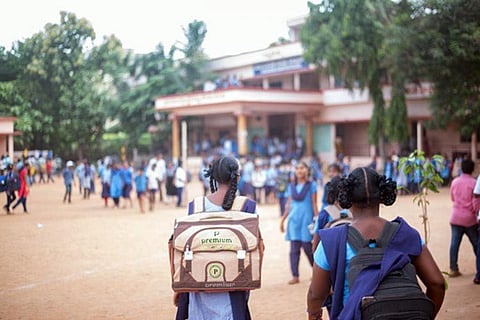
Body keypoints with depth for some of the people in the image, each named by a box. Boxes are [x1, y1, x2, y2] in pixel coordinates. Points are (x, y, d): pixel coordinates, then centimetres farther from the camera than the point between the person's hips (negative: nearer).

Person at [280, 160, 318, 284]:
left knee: (307, 247, -3)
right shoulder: (292, 186, 12)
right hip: (294, 219, 4)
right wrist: (283, 219, 14)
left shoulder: (311, 185, 0)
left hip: (306, 218, -4)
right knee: (294, 249, 1)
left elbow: (314, 203, -1)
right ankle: (295, 276, 5)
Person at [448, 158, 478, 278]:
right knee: (476, 243, 9)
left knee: (454, 242, 4)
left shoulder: (455, 181, 3)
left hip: (456, 217, 4)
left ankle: (453, 269, 2)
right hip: (469, 219, -4)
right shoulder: (474, 183, -11)